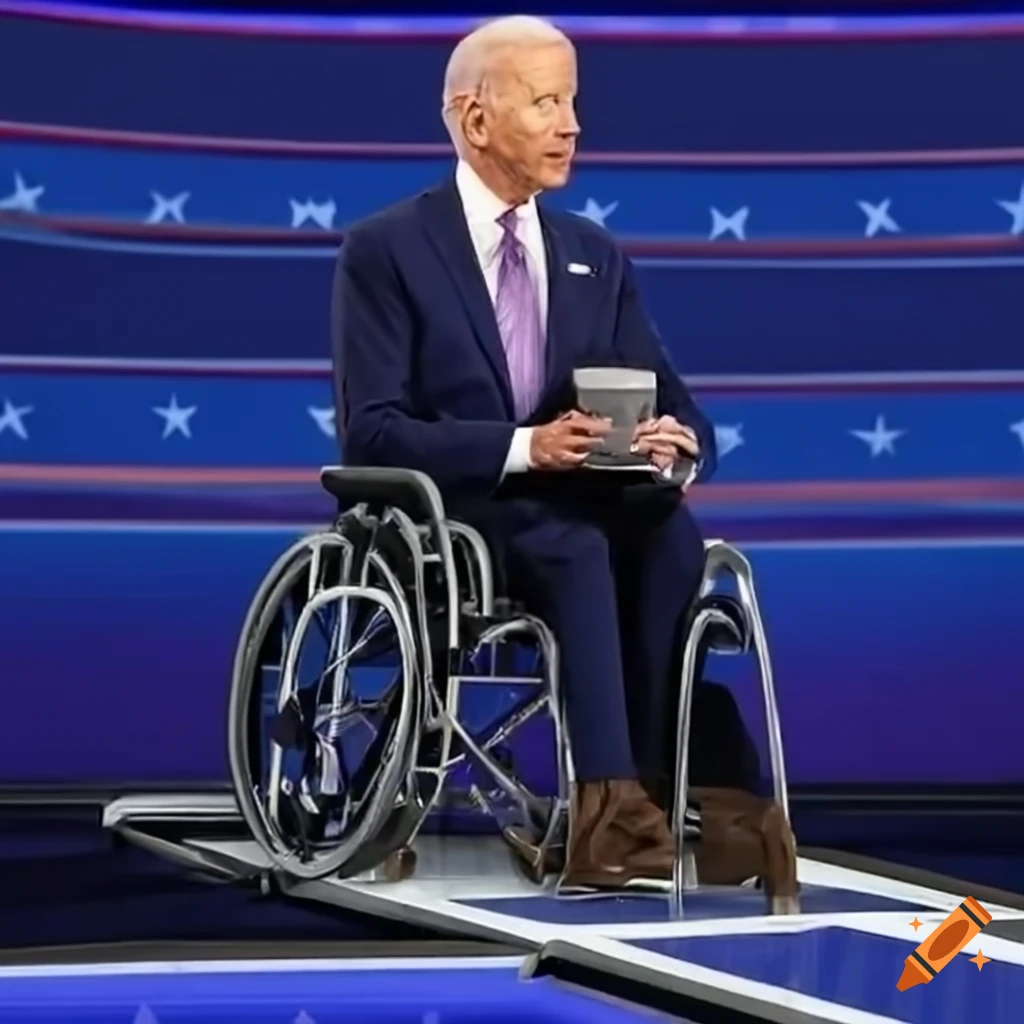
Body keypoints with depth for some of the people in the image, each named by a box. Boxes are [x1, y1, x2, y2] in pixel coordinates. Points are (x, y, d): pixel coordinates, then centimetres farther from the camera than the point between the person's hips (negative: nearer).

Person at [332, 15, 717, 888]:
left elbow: (677, 409, 10)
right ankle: (613, 799, -43)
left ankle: (629, 800, -31)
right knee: (578, 547, -35)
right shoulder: (387, 250, -1)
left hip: (579, 520, 5)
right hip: (439, 527, -4)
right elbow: (373, 432, -12)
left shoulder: (596, 257, 15)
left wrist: (675, 441, -16)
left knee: (671, 534, -29)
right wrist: (524, 447, -25)